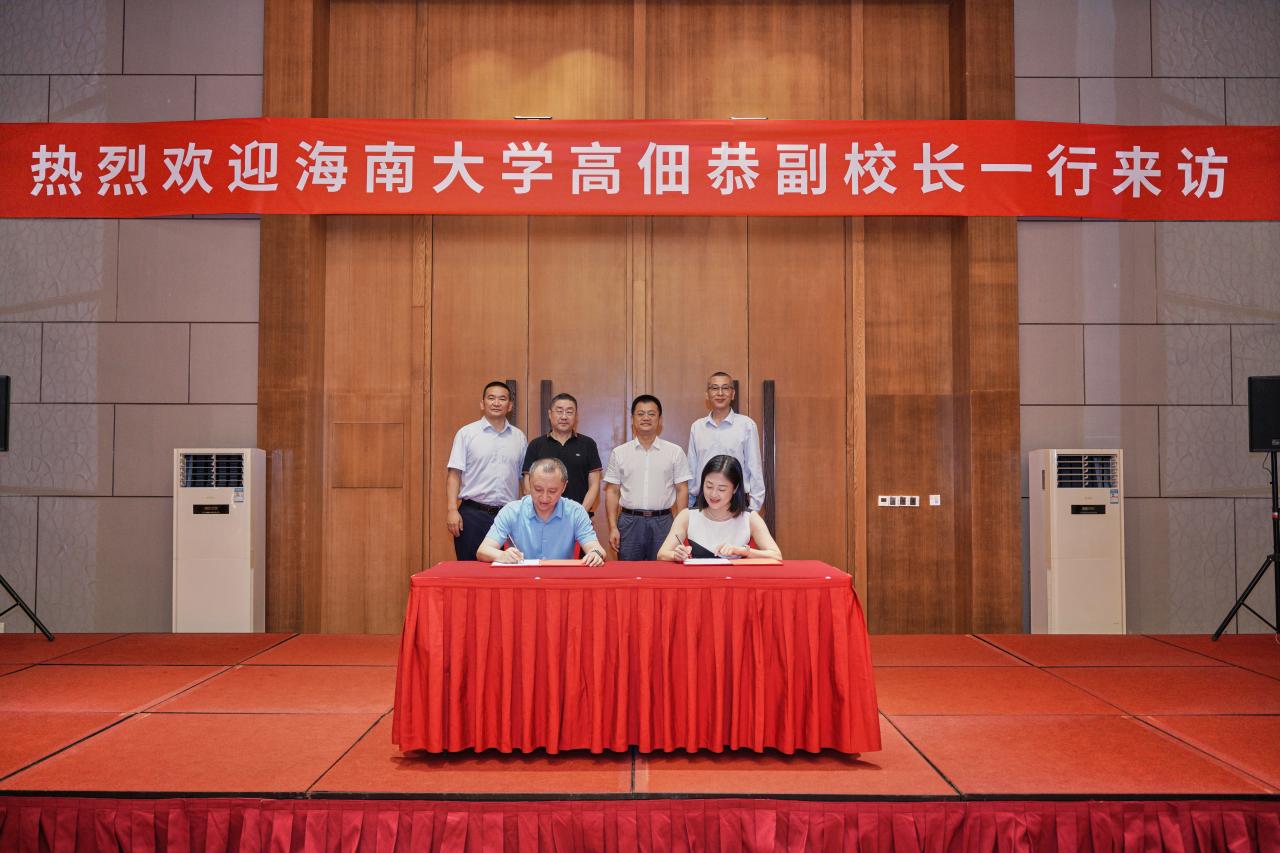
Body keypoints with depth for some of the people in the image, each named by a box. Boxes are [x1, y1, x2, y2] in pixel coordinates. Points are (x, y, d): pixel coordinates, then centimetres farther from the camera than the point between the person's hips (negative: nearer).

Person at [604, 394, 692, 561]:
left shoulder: (675, 452, 4)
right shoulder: (619, 453, 5)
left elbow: (682, 491, 4)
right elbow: (612, 492, 6)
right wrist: (613, 527, -1)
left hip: (663, 522, 0)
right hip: (629, 522, 1)